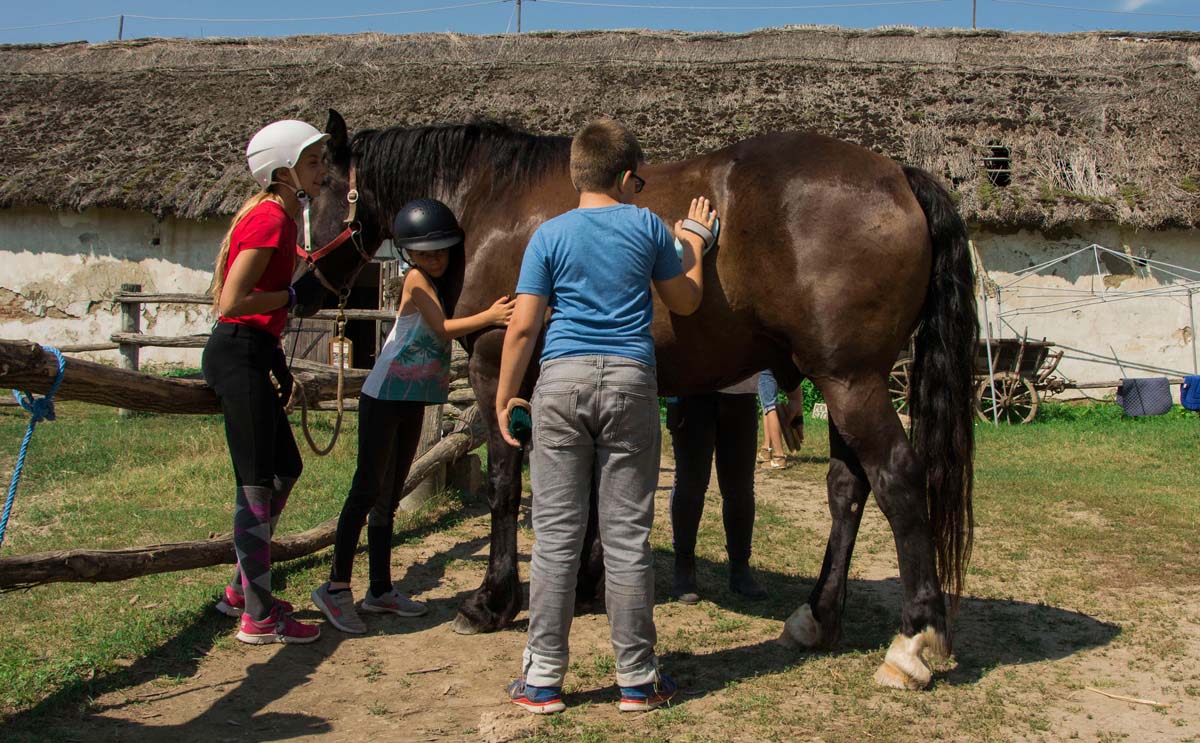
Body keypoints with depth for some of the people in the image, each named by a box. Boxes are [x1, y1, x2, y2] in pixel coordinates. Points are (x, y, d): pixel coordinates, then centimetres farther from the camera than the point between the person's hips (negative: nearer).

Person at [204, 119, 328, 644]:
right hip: (239, 354, -10)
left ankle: (242, 588, 30)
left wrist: (278, 362, 17)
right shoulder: (270, 218, -16)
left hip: (250, 352, 10)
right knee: (258, 485, -3)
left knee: (286, 469, 18)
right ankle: (258, 618, 8)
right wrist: (292, 296, -11)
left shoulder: (280, 214, 14)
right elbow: (231, 302, -25)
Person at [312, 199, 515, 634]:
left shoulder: (448, 284, 12)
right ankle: (336, 587, 0)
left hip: (414, 402, 8)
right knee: (369, 488, -7)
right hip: (385, 397, -7)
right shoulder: (417, 281, -10)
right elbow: (443, 329, -19)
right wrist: (488, 316, -27)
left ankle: (381, 590, 17)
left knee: (389, 495, 10)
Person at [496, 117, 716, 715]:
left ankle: (543, 677, 12)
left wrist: (503, 399, 7)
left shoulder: (550, 235, 4)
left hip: (562, 380, 0)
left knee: (556, 535, 5)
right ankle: (637, 678, 15)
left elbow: (522, 327, -1)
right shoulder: (648, 227, 5)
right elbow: (685, 303, 16)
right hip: (630, 380, 0)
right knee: (627, 536, 6)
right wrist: (694, 242, 29)